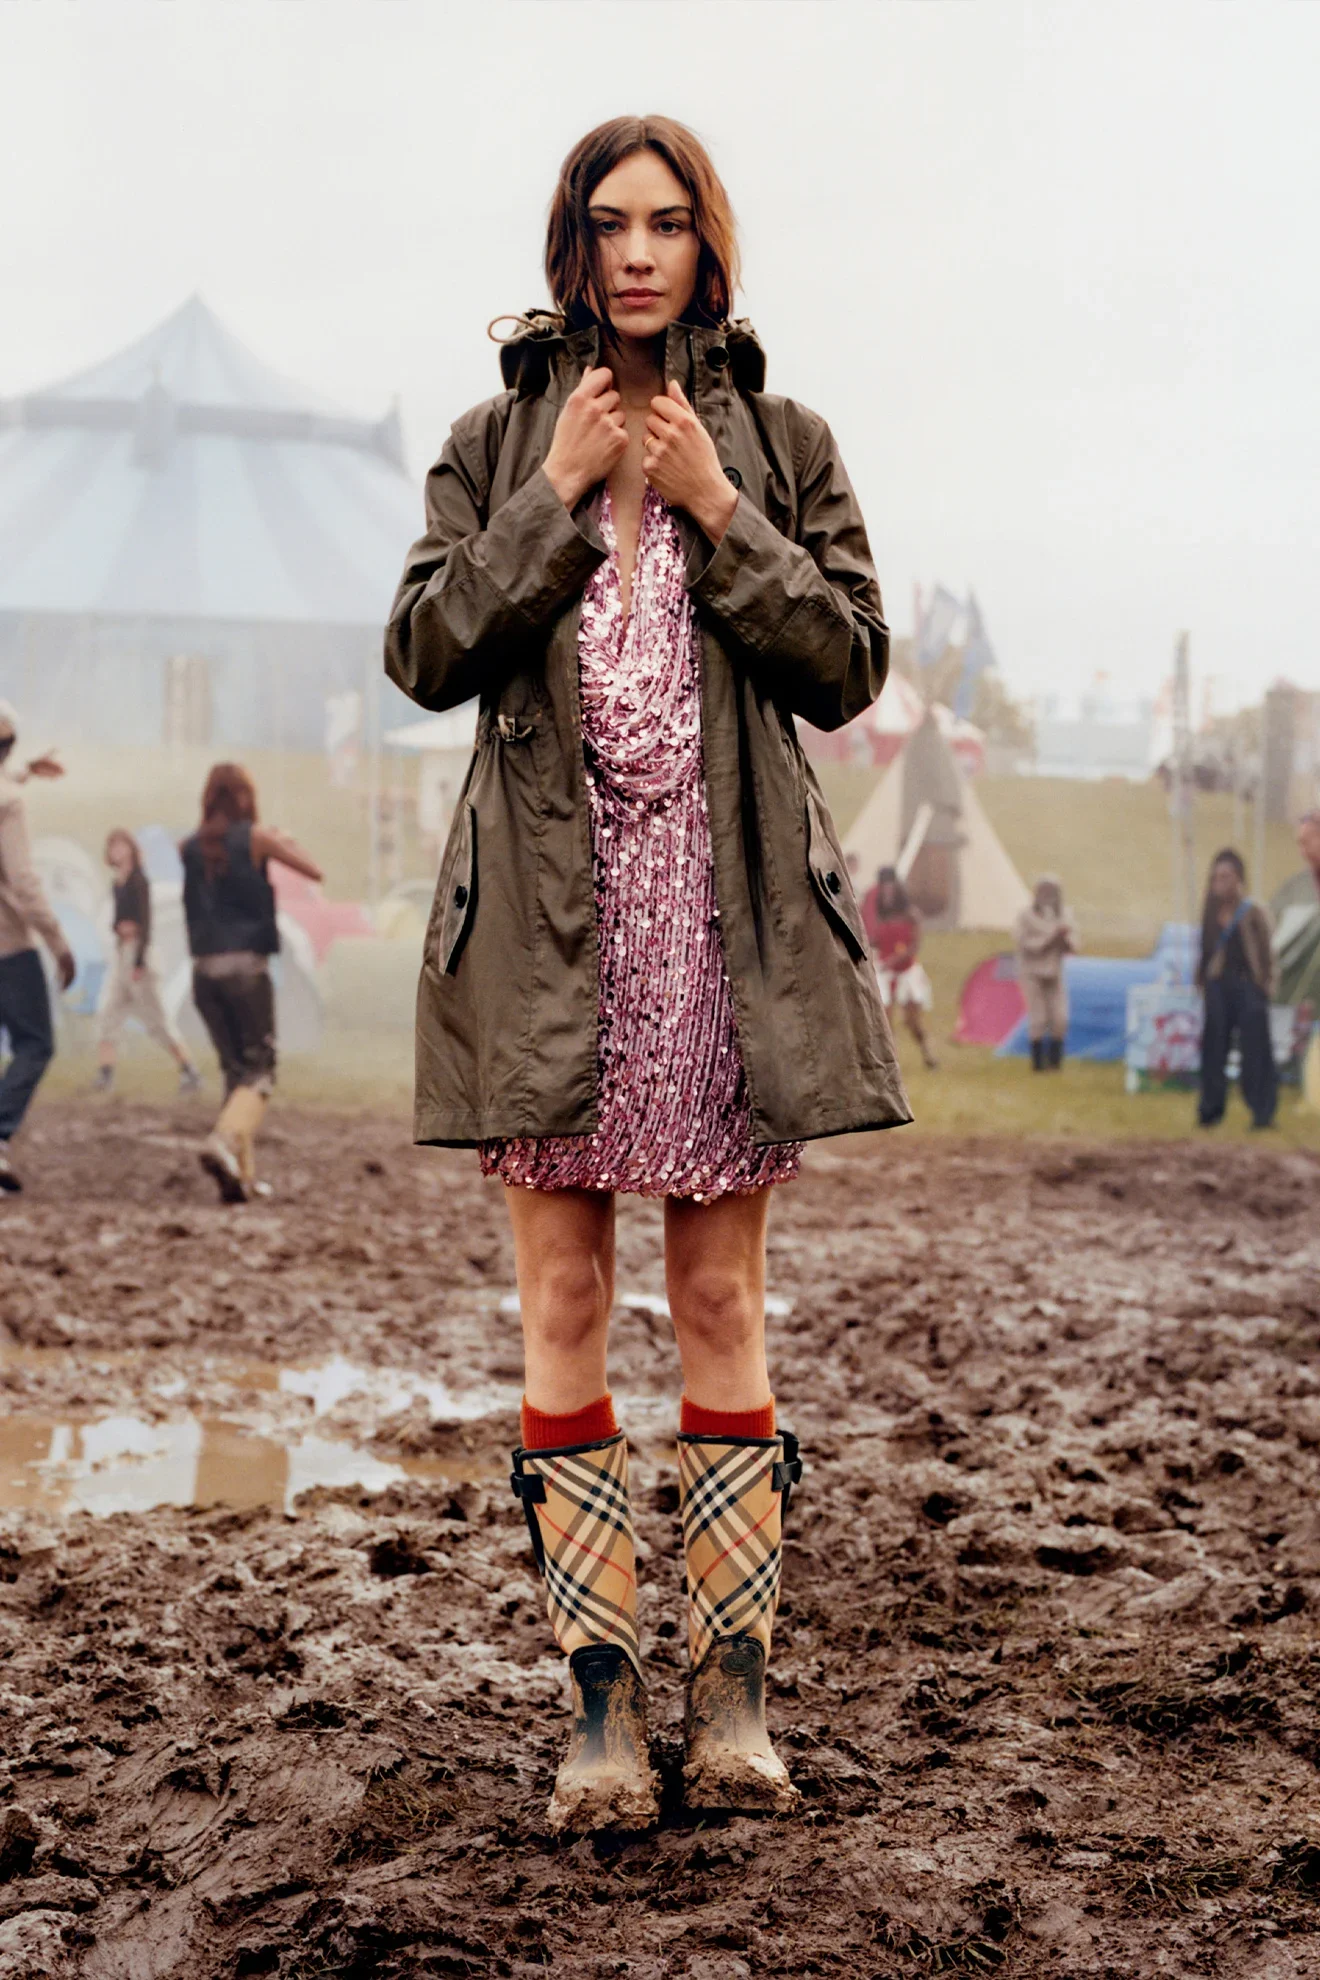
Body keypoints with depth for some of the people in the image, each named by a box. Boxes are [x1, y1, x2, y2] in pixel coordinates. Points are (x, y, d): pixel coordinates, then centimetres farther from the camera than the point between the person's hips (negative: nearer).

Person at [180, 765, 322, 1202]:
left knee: (235, 1070, 14)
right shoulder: (256, 838, -3)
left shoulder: (190, 848, 8)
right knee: (260, 1071, -1)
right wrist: (286, 841, 21)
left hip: (205, 970, 5)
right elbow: (315, 872, 3)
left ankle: (243, 1172, 9)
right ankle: (224, 1140, -28)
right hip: (246, 968, -5)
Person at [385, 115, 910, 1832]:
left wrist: (715, 509, -7)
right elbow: (423, 653, 1)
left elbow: (852, 665, 2)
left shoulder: (782, 446, 11)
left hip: (731, 908, 0)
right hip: (546, 913, 1)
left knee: (722, 1298, 1)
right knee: (563, 1302, -1)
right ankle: (600, 1704, 4)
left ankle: (734, 1691, 7)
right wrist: (558, 497, -6)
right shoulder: (496, 443, 12)